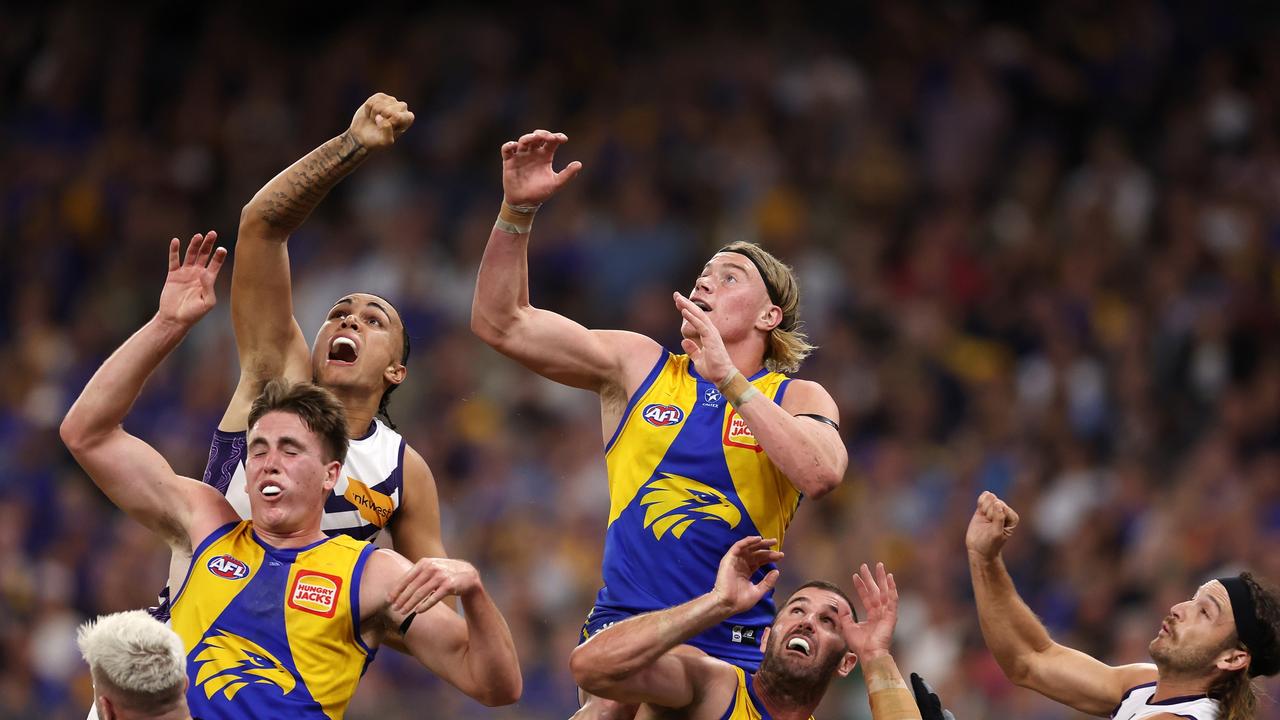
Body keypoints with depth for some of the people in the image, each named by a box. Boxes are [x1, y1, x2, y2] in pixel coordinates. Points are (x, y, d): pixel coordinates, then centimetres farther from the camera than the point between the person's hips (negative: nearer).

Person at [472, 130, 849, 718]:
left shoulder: (798, 399, 7)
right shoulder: (636, 366, 12)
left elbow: (821, 475, -16)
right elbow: (500, 322, 6)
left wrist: (728, 378, -15)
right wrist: (517, 210, -6)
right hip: (622, 630, 0)